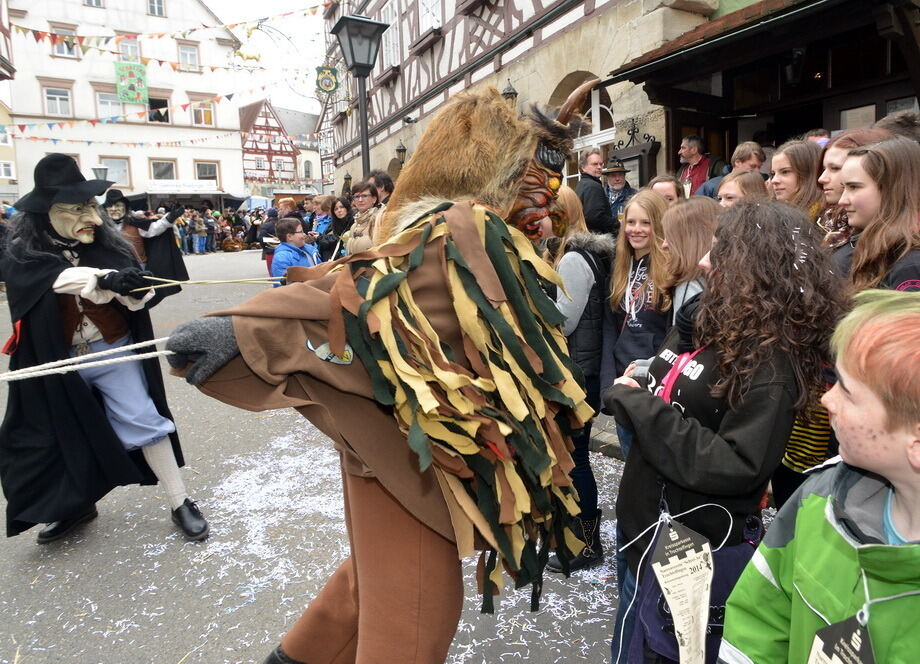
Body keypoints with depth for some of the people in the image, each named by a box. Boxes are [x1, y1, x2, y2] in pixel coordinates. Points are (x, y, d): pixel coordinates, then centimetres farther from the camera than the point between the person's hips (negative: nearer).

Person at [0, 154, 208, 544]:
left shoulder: (107, 244, -7)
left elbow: (135, 297, -16)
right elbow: (59, 279, -29)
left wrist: (131, 289, -39)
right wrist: (105, 279, -46)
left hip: (113, 353, -1)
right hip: (56, 363, 1)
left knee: (144, 422, -3)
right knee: (65, 435, 15)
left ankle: (180, 503, 8)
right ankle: (78, 504, 39)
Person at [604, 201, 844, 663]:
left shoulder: (771, 361, -21)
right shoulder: (703, 321, 4)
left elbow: (738, 468, -27)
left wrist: (639, 406, -25)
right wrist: (631, 393, -4)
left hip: (698, 552, -8)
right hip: (649, 528, 8)